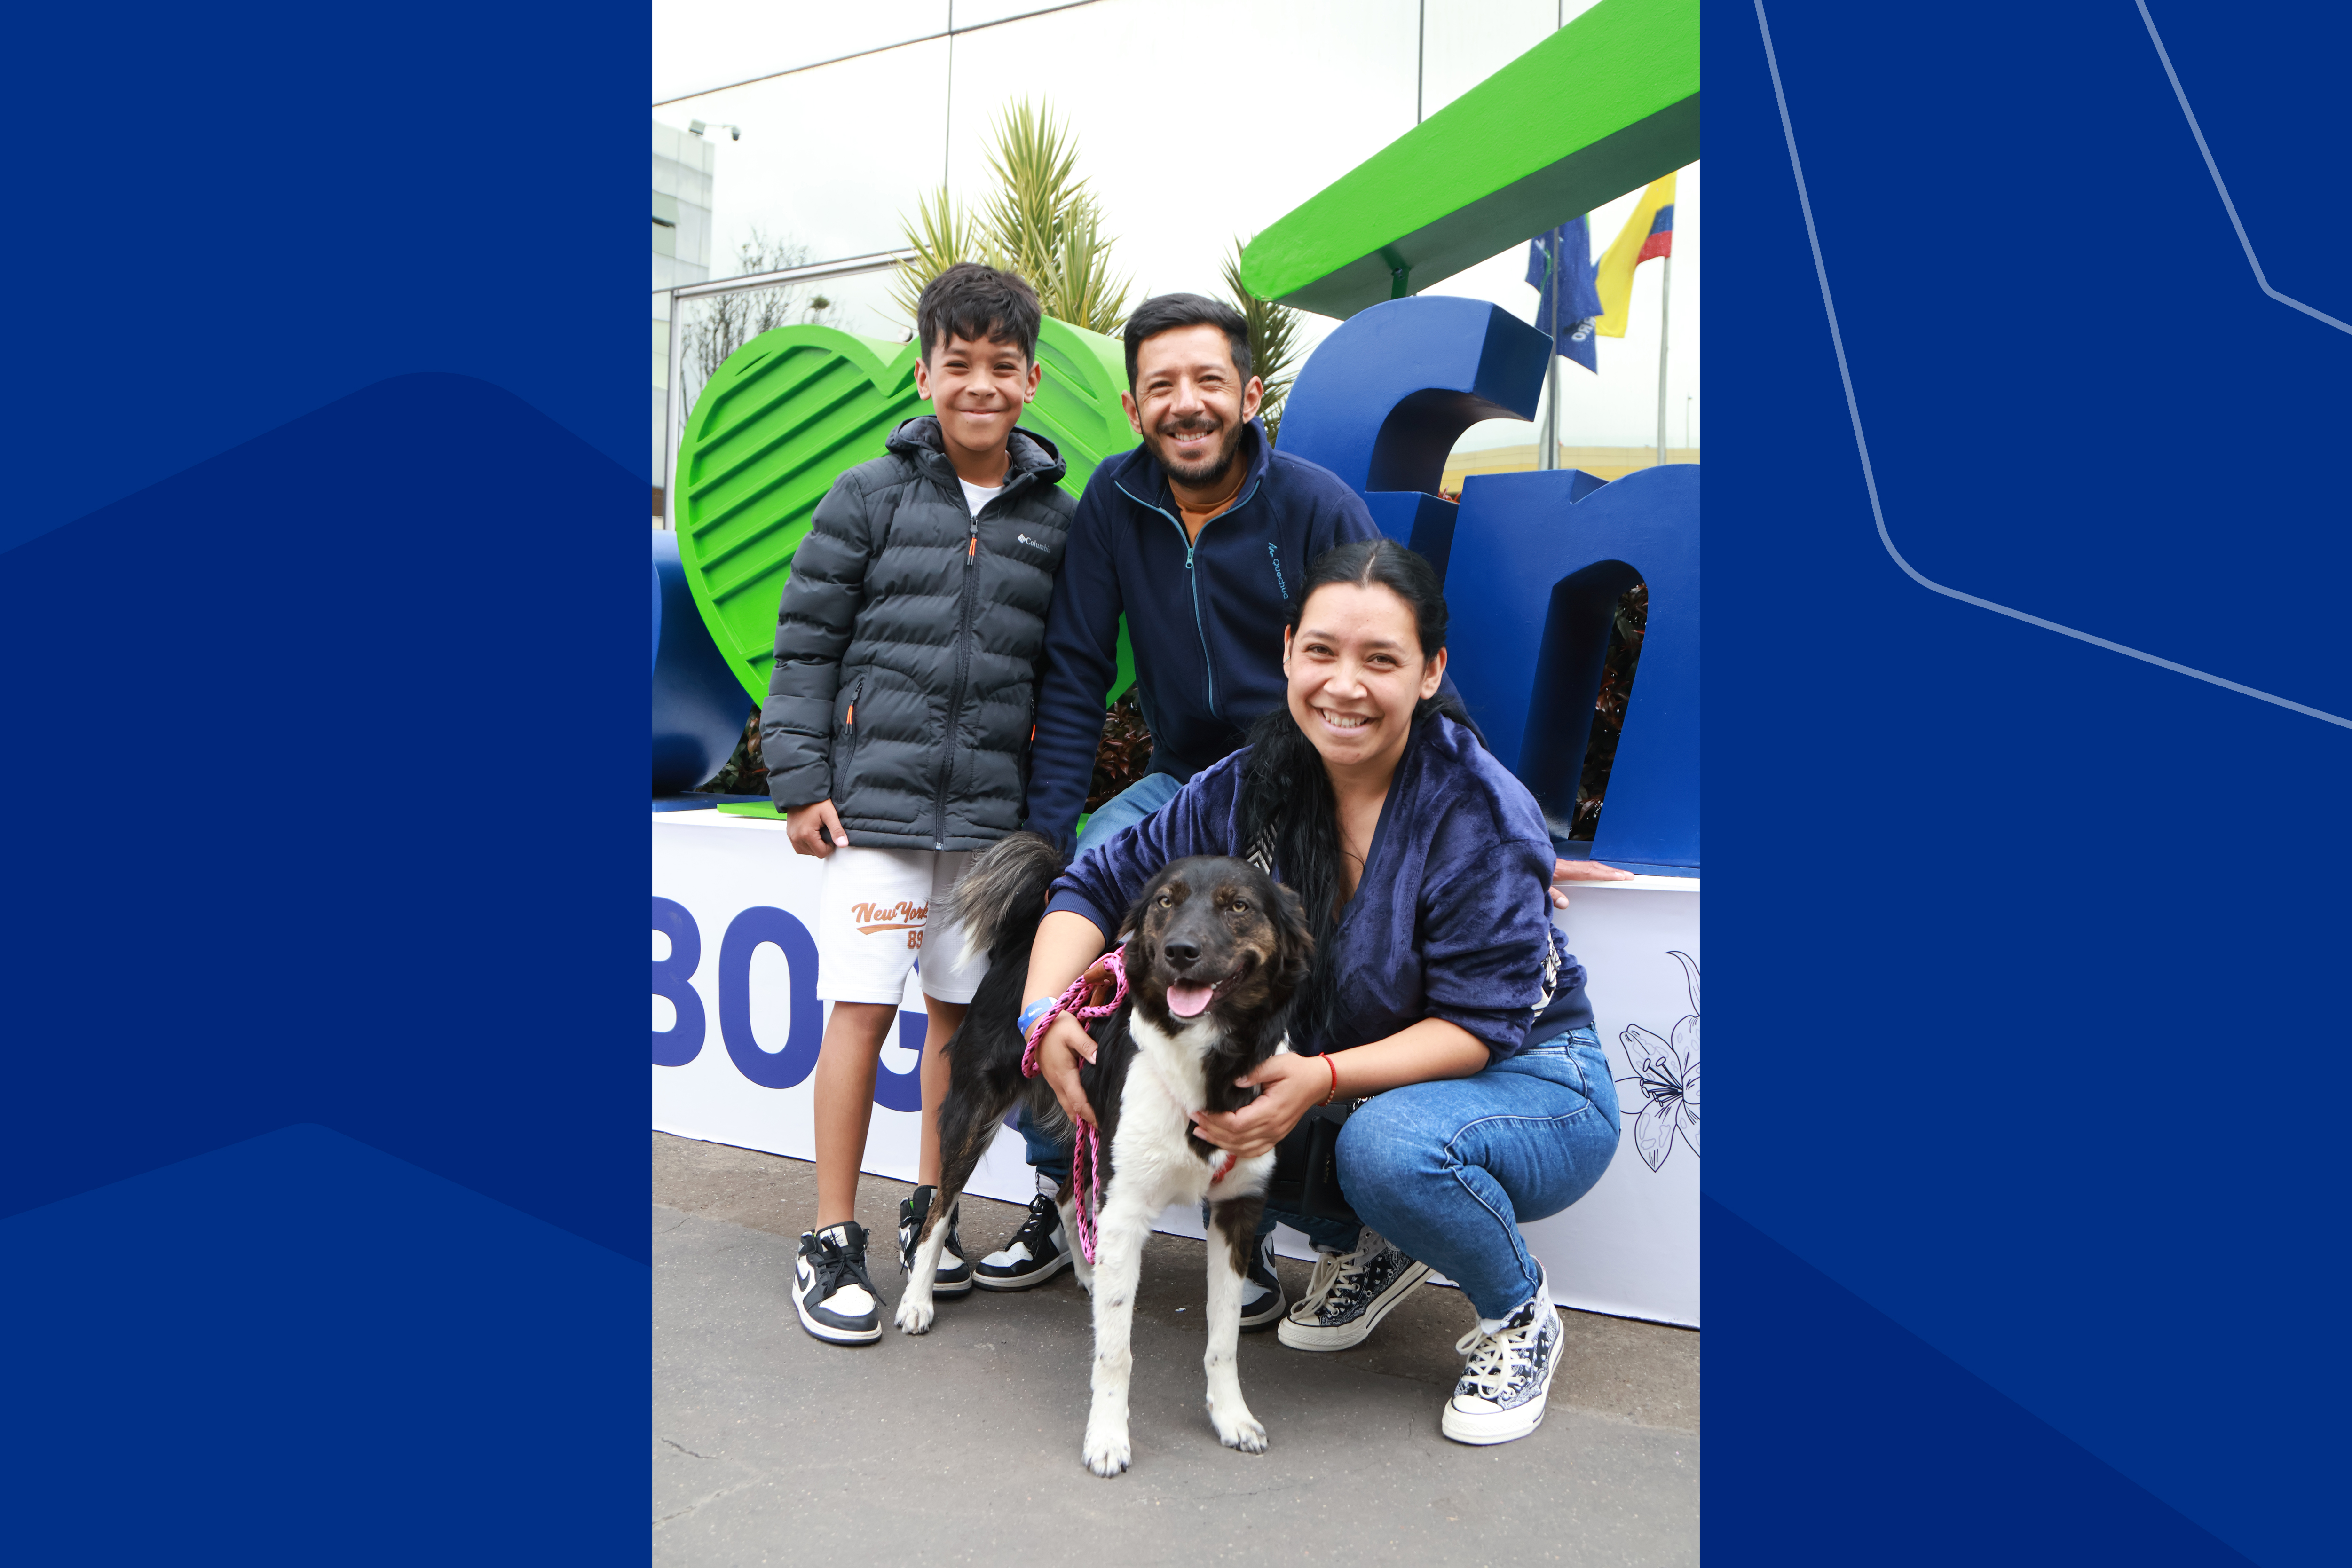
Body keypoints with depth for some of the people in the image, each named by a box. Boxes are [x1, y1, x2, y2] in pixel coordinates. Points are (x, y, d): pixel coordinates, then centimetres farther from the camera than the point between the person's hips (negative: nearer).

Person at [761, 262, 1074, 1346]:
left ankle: (928, 1213, 26)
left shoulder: (1055, 517, 8)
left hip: (993, 810, 3)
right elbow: (806, 643, 3)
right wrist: (801, 783, -3)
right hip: (875, 799, -2)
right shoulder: (871, 496, 2)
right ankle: (831, 1243, 9)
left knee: (963, 1011, 9)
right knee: (862, 1007, -4)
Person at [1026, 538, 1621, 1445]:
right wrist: (1047, 1012, -22)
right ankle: (1368, 1249, 10)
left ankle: (1520, 1317, -2)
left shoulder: (1481, 814, -24)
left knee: (1388, 1143, -36)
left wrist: (1323, 1078, -38)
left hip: (1526, 1081, -5)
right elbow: (1102, 882, -4)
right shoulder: (1253, 786, -10)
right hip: (1339, 1084, 5)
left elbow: (1479, 1026, -24)